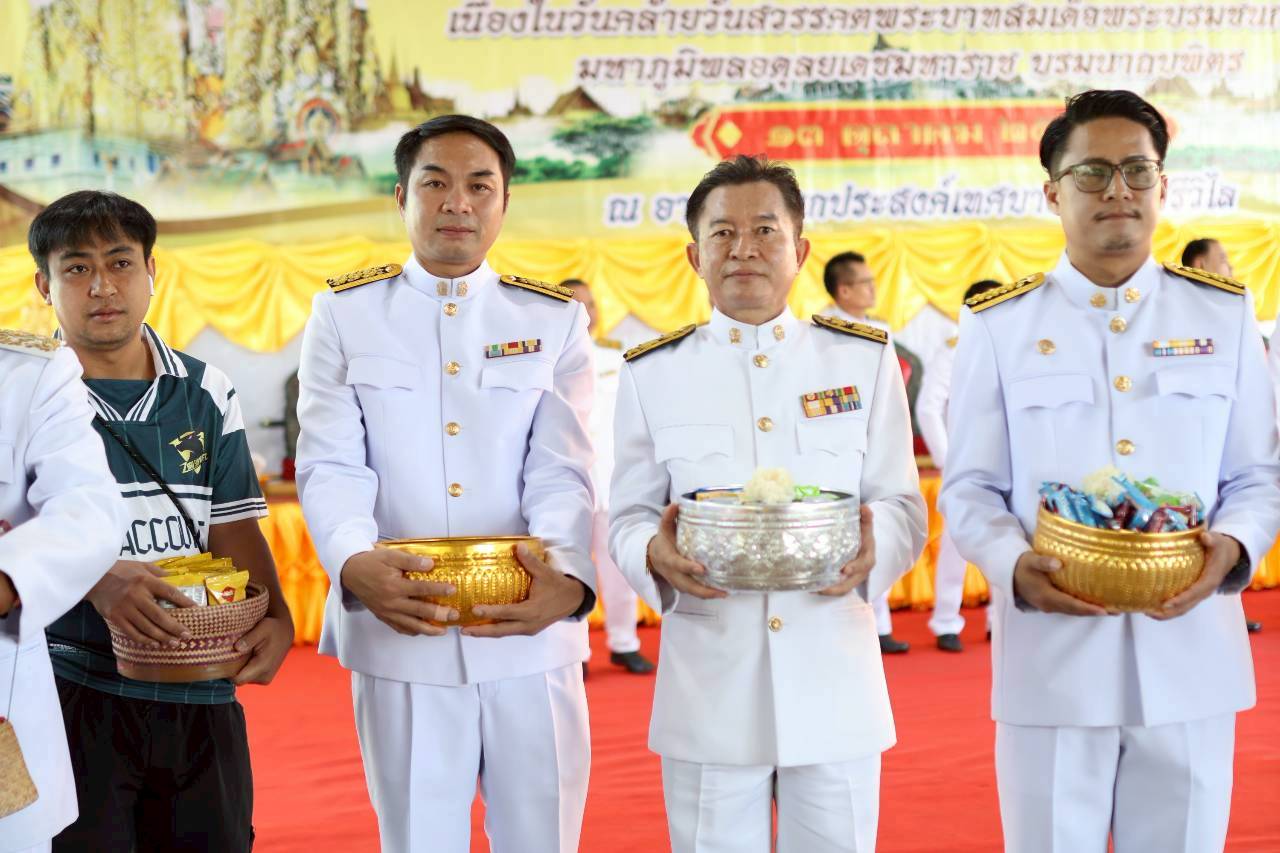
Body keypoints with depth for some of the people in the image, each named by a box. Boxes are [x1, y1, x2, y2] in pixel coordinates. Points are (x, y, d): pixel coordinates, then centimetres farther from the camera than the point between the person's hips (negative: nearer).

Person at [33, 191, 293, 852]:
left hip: (202, 696, 4)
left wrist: (274, 618, -10)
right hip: (75, 691, -3)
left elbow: (234, 526, 8)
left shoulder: (207, 395, 9)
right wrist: (96, 577, -27)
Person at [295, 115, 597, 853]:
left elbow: (562, 473, -3)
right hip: (397, 635, 0)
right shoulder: (344, 314, 5)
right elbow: (332, 467, -4)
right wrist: (357, 566, -25)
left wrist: (567, 577, -24)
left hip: (529, 635, 1)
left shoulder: (556, 320, 7)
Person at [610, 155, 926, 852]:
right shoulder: (652, 373, 3)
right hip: (707, 689, 0)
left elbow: (903, 505, 4)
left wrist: (872, 546, -19)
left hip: (834, 680, 1)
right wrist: (655, 554, -18)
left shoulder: (865, 361, 5)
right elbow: (627, 519, 5)